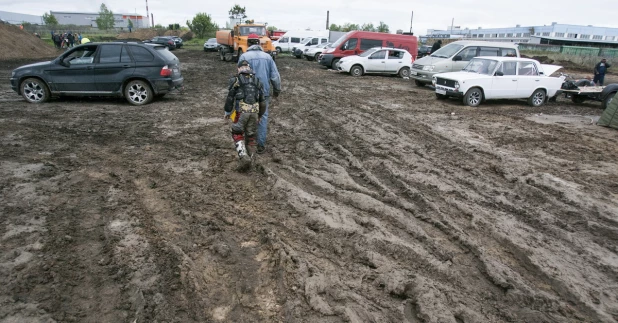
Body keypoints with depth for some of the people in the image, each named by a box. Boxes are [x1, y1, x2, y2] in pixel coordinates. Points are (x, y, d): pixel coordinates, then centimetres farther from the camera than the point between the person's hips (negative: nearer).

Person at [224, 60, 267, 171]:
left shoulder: (235, 80, 3)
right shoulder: (257, 81, 14)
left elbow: (230, 98, 2)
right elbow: (262, 101, 15)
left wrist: (227, 111, 15)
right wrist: (260, 114, 26)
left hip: (241, 112, -3)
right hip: (254, 112, 3)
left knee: (237, 135, 8)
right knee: (250, 136, 14)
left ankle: (244, 158, -8)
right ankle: (247, 157, 22)